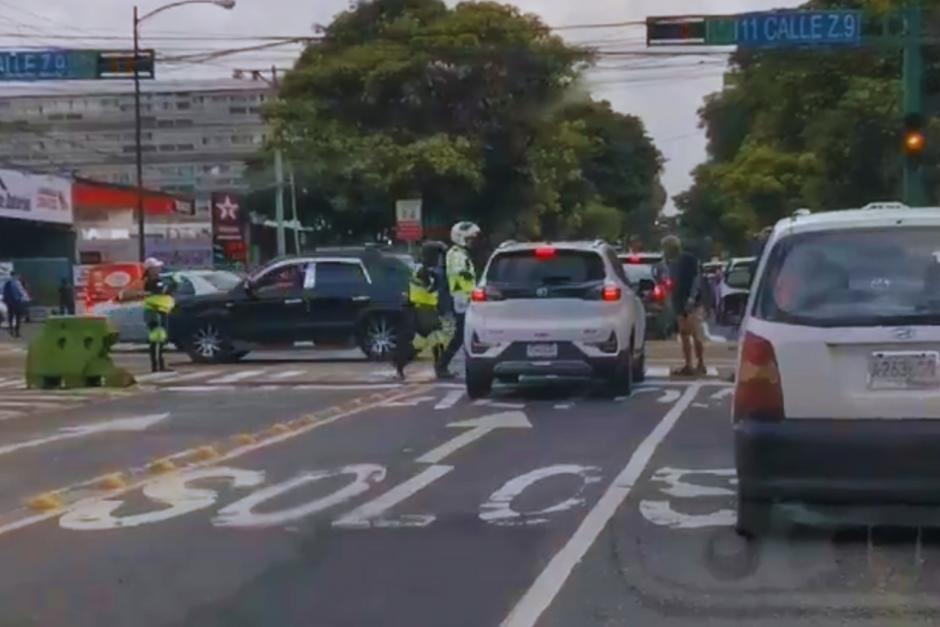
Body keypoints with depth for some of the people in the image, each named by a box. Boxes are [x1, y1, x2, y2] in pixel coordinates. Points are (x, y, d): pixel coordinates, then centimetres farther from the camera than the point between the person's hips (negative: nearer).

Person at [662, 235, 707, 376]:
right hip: (679, 303, 8)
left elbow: (697, 278, -14)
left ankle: (701, 364, -5)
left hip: (691, 302, -8)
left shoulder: (689, 258, -8)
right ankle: (688, 365, 12)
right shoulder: (671, 262, 13)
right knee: (684, 335, 8)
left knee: (696, 334, -9)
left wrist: (692, 297, -24)